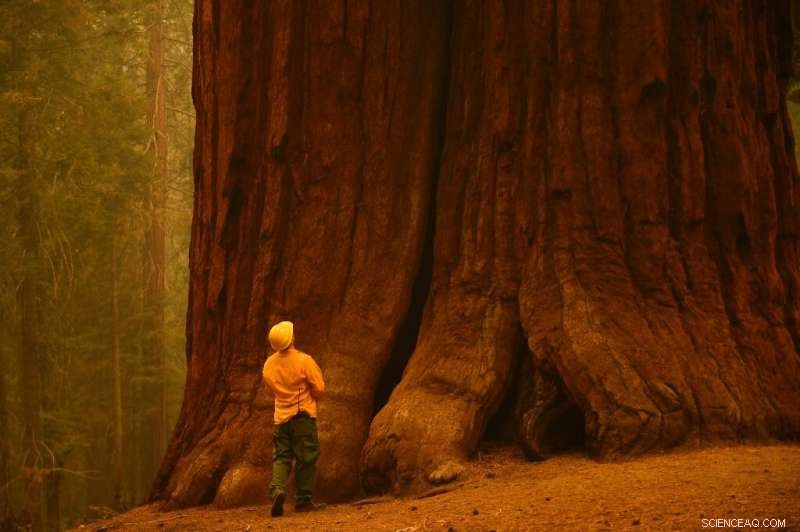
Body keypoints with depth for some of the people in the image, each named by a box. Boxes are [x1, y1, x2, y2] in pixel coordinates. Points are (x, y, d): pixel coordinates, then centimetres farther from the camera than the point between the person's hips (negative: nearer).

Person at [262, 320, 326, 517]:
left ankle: (278, 488, -13)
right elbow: (319, 389, -11)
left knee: (281, 456, 10)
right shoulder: (304, 360, -15)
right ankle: (304, 499, 6)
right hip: (303, 416, -4)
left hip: (281, 417, 4)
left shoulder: (269, 364, 2)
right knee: (306, 458, 4)